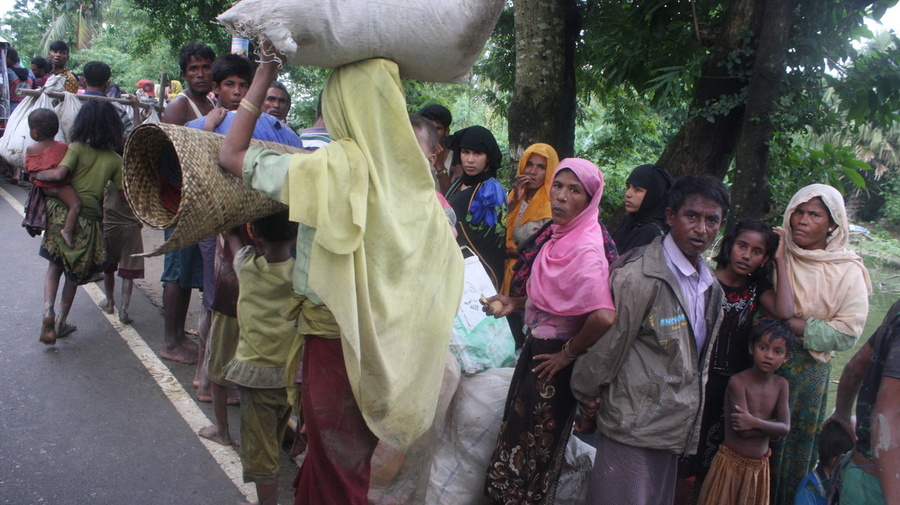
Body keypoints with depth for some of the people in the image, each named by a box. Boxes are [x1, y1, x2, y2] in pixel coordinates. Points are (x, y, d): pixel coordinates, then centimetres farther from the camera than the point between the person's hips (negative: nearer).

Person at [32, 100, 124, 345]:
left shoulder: (77, 148, -5)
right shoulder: (115, 160, 2)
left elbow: (58, 173, -19)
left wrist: (37, 174, 0)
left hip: (63, 212, -1)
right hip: (90, 219, 1)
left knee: (55, 265, 14)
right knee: (75, 272, 16)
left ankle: (48, 309, -8)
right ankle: (61, 321, 24)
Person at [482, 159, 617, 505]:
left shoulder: (585, 249, -23)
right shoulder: (561, 238, 4)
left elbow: (604, 316, -36)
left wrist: (568, 353, -21)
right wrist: (515, 304, 5)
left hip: (552, 362, -8)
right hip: (538, 348, 8)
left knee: (528, 451, 9)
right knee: (524, 442, 22)